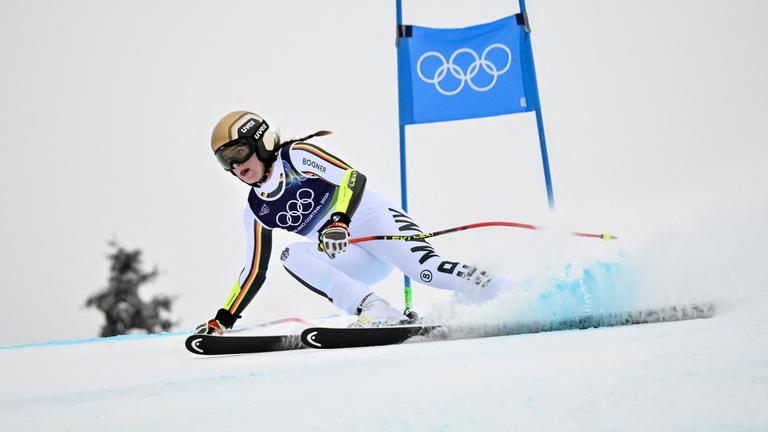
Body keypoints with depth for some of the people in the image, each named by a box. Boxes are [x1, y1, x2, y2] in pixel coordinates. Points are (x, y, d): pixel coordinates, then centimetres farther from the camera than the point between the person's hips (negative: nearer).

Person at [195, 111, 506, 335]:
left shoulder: (297, 155, -6)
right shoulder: (256, 211, 12)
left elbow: (353, 177, -19)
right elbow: (255, 271, 16)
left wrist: (340, 222, -37)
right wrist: (222, 320, 15)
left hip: (377, 221, -5)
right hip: (357, 263, 5)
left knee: (425, 270, -30)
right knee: (292, 256, -21)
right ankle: (374, 311, -32)